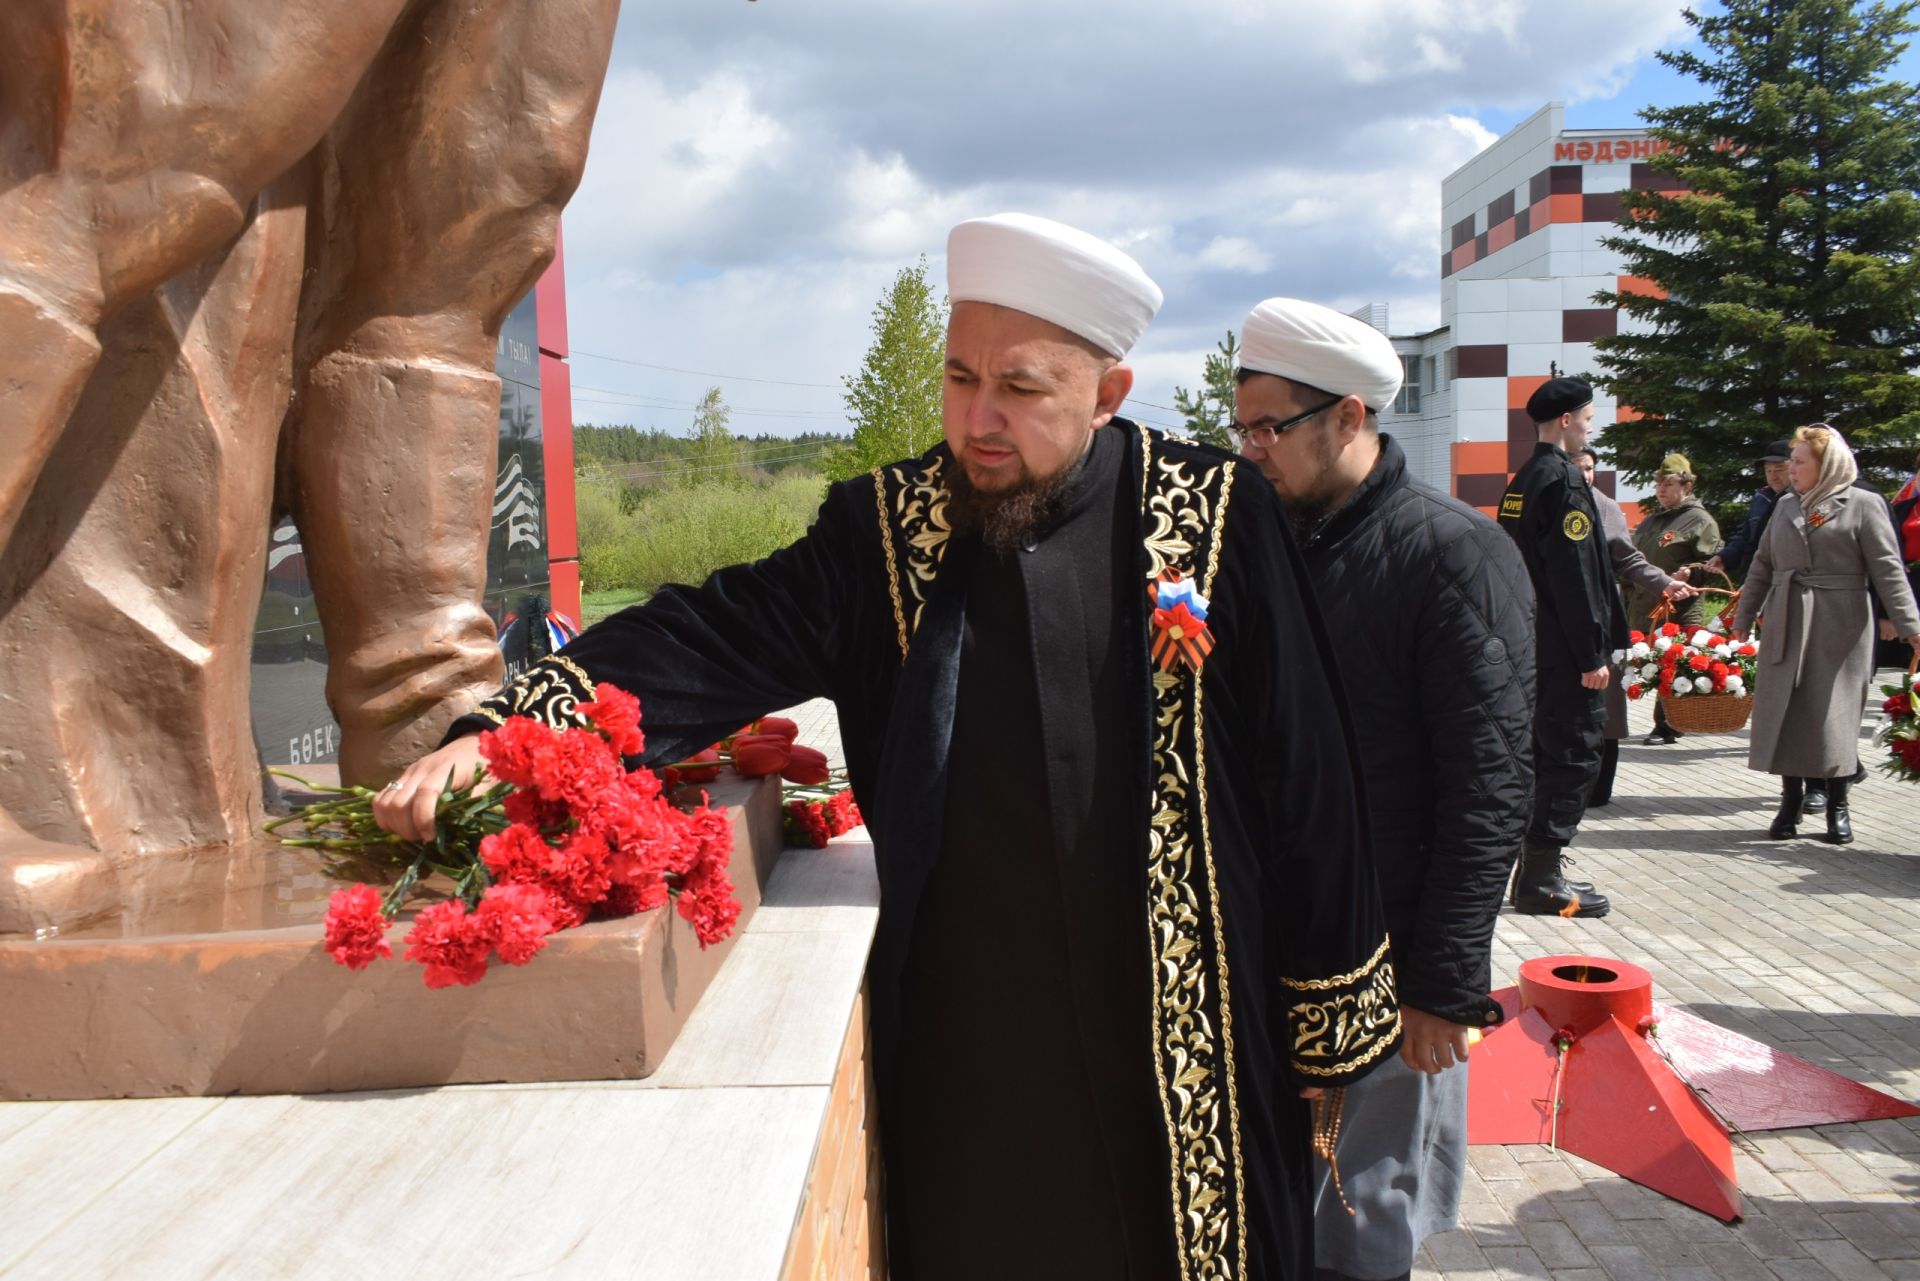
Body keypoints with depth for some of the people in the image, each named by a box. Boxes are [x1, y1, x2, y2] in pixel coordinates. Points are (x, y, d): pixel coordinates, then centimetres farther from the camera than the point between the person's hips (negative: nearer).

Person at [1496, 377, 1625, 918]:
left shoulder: (1520, 481, 14)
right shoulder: (1564, 479, -14)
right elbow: (1574, 573, -20)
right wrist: (1593, 655, -18)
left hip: (1532, 645, 10)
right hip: (1565, 650, -10)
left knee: (1546, 752, 15)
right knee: (1574, 756, -4)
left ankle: (1536, 869, 22)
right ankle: (1541, 879, -2)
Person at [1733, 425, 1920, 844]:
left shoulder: (1863, 505, -2)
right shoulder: (1786, 507, 13)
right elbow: (1762, 566, 17)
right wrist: (1743, 619, 15)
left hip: (1839, 629, -4)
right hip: (1786, 628, 5)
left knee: (1835, 714, 0)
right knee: (1785, 712, 4)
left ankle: (1837, 805, 12)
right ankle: (1790, 802, 14)